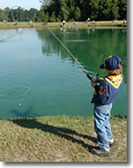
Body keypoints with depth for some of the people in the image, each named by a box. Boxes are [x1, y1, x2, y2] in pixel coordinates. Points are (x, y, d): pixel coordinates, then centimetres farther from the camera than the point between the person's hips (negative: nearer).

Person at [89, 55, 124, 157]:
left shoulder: (106, 83, -36)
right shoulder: (120, 76, -10)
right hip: (109, 104, 9)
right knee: (105, 122, 28)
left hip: (101, 106, -9)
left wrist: (96, 86, -19)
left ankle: (105, 149, 15)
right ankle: (110, 140, 47)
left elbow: (102, 98, -28)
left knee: (100, 126, 5)